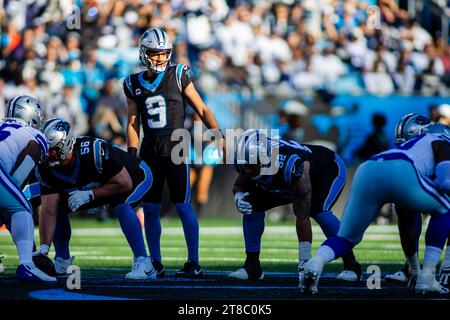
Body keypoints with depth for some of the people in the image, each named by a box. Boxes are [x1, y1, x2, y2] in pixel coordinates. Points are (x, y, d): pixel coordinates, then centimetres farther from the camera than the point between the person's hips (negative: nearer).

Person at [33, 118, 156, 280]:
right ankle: (62, 262, 8)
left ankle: (144, 264, -30)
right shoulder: (46, 169, -22)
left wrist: (89, 195, -34)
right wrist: (44, 247, -34)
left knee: (121, 205, -36)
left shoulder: (95, 150, -39)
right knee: (58, 206, -8)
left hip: (134, 175, -6)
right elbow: (49, 211, -24)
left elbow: (124, 184, -31)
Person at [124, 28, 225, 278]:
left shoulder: (178, 76, 0)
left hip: (175, 148, -4)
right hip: (150, 151, 4)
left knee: (184, 207, -6)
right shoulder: (135, 84, 9)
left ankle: (194, 263, -2)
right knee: (150, 209, 4)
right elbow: (133, 123, 14)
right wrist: (132, 153, 5)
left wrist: (218, 133, -8)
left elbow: (201, 109, 2)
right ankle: (155, 262, 13)